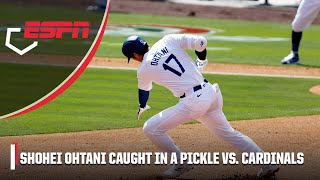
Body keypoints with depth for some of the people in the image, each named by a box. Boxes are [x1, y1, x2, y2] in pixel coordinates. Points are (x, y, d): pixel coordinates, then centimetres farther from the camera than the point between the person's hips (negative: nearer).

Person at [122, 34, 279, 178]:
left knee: (151, 129, 4)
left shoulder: (143, 69, 0)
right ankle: (267, 164, 22)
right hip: (210, 92, 6)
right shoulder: (168, 40, 7)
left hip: (193, 102, -6)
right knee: (228, 133, 24)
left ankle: (181, 164, 13)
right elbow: (200, 42, 1)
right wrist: (202, 60, 23)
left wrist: (142, 107, 45)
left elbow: (144, 90, 22)